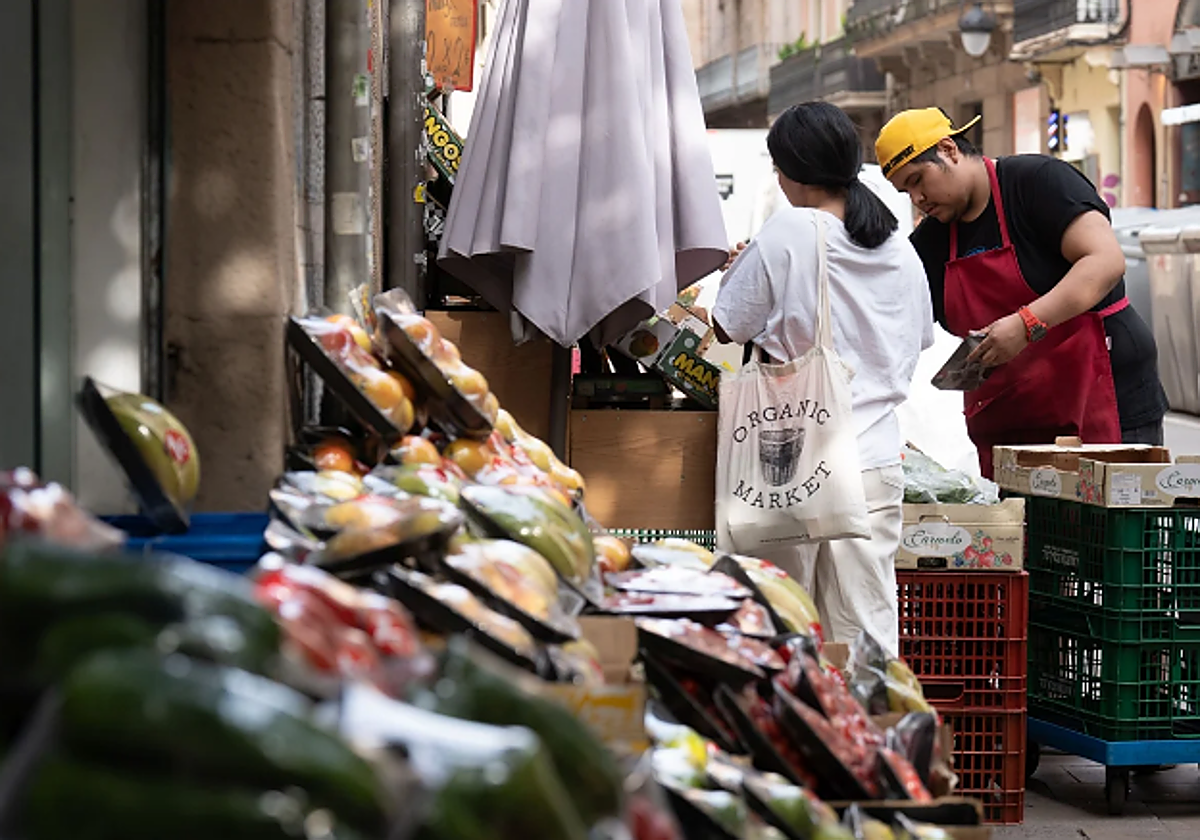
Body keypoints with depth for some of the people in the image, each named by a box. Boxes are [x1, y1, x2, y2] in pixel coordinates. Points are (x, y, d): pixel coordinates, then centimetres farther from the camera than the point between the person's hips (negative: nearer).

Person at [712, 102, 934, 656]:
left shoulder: (788, 234, -8)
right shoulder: (901, 250, 8)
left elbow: (727, 327, 0)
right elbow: (918, 340, 20)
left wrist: (739, 269, 18)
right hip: (877, 459, 4)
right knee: (867, 633, 2)